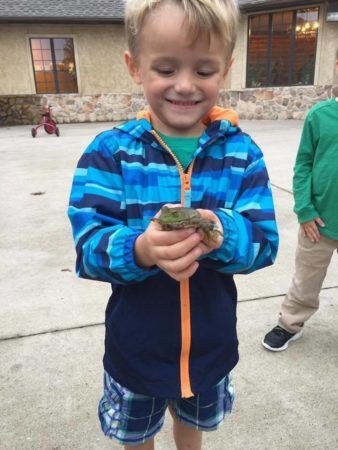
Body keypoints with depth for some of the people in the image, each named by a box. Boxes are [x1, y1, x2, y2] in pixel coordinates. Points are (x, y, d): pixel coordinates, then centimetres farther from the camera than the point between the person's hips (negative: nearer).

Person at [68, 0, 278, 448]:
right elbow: (88, 245, -20)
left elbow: (265, 241, -14)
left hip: (210, 342, 2)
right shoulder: (110, 151, -15)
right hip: (135, 344, -1)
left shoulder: (242, 153, -11)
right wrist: (141, 248, -41)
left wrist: (223, 234, -36)